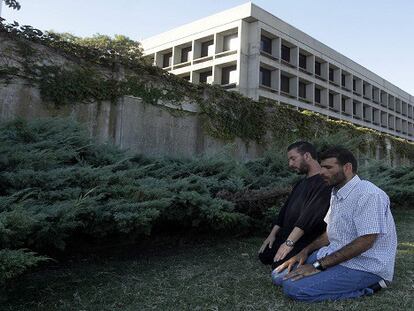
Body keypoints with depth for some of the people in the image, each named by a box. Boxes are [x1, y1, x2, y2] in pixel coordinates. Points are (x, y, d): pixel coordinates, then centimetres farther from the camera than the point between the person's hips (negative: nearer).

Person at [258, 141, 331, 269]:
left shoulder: (324, 182, -17)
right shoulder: (301, 183, 18)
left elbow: (311, 215, -26)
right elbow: (286, 208, 17)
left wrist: (289, 242, -28)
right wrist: (273, 234, 8)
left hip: (308, 238, -9)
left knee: (279, 263, -25)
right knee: (264, 254, 3)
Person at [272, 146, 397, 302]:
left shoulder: (368, 194, -19)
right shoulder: (337, 194, 11)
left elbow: (365, 242, -25)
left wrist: (318, 266, -23)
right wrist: (305, 251, 1)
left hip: (364, 266, -9)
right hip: (334, 255, 9)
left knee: (294, 288, -23)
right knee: (279, 275, 2)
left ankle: (365, 286, -7)